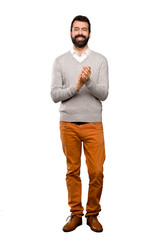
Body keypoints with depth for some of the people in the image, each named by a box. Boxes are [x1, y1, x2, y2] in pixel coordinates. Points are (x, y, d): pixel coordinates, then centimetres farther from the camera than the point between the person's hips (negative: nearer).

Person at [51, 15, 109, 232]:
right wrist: (76, 86, -19)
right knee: (73, 171, 8)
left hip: (93, 125, 0)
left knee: (96, 172, 0)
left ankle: (93, 214, 18)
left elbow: (103, 94, -5)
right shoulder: (60, 61, 5)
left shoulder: (100, 60, 4)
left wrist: (89, 81, -23)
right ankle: (76, 214, 21)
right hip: (68, 125, 1)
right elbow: (55, 95, -4)